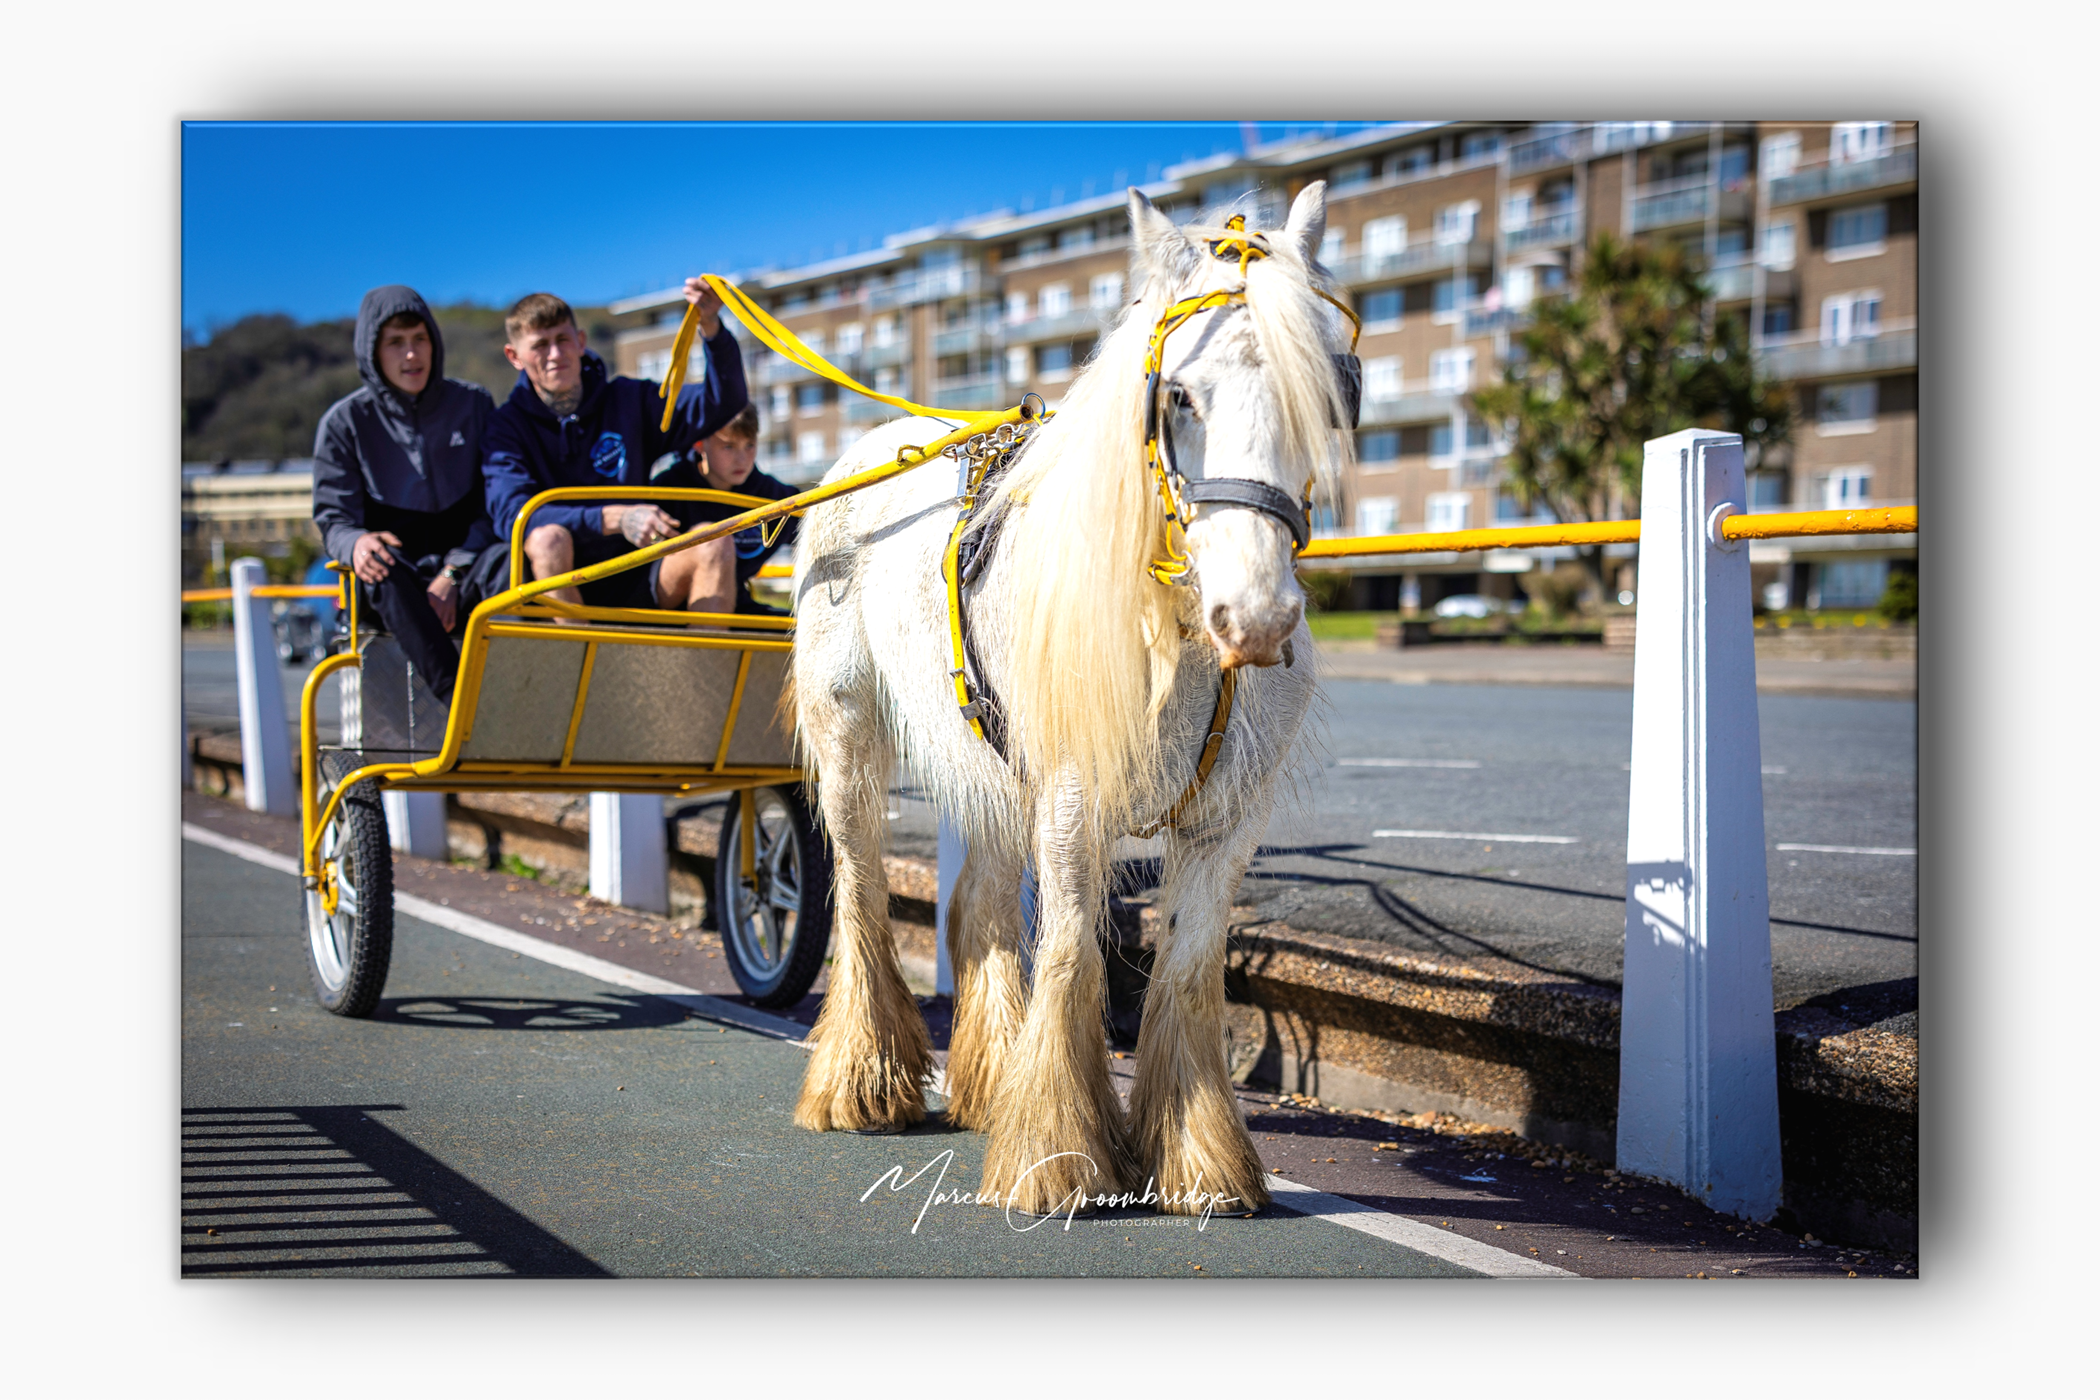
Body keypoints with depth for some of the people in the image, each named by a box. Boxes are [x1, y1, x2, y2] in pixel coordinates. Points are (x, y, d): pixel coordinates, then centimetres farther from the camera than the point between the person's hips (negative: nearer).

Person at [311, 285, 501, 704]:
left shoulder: (474, 405, 8)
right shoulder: (344, 422, 6)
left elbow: (494, 507, 3)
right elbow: (333, 520, 2)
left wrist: (452, 575, -14)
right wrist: (356, 544, -25)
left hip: (463, 566, 1)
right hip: (395, 580, 0)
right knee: (383, 571, -38)